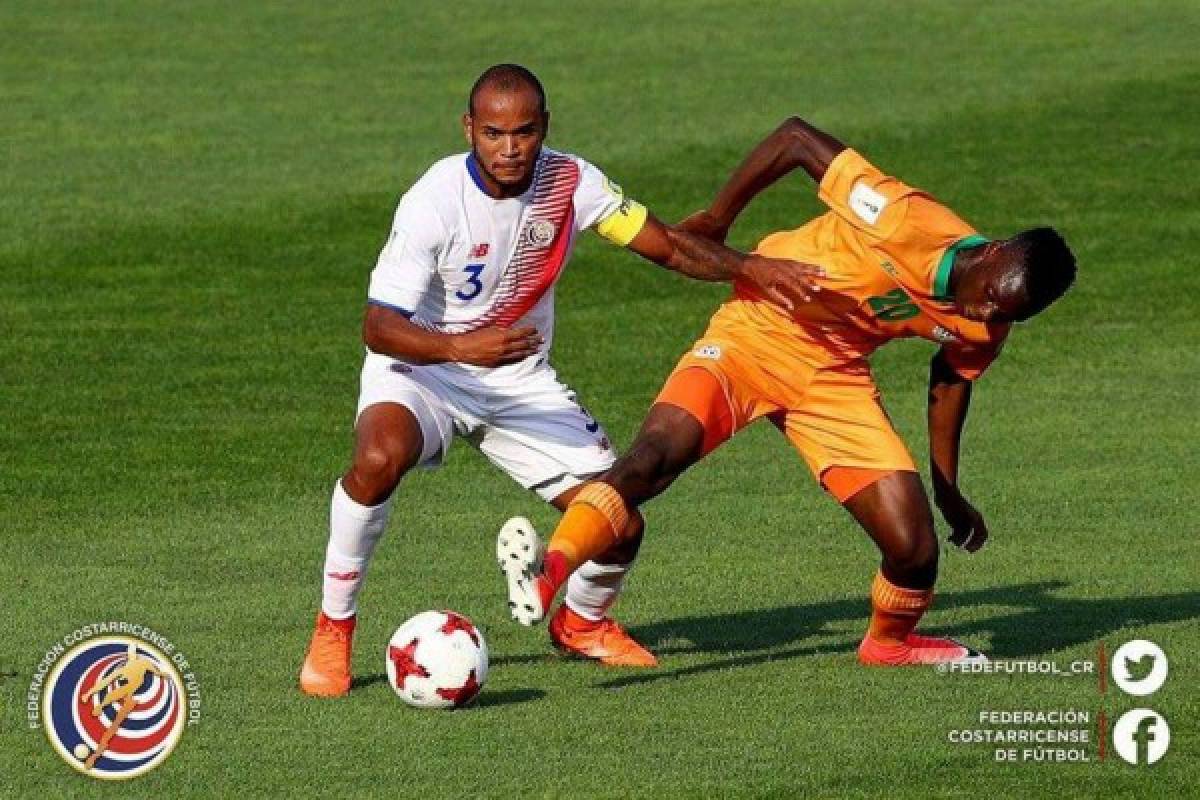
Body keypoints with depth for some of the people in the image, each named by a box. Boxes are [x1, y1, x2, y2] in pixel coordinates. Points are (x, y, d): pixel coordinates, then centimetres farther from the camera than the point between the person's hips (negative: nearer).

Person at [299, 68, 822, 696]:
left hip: (521, 378, 4)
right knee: (380, 457, -38)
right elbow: (379, 326, -26)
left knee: (620, 527, -6)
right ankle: (333, 628, -19)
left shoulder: (569, 181, -12)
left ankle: (582, 623, 30)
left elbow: (665, 244, -3)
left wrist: (747, 266, -21)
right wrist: (462, 346, -44)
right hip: (419, 367, -4)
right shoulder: (434, 200, -25)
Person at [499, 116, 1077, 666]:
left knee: (915, 550, -6)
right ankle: (548, 572, -43)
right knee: (659, 451, -31)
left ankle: (890, 641, 26)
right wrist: (716, 218, -8)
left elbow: (951, 381, 14)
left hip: (835, 380, 4)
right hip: (757, 334, -4)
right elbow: (795, 138, -17)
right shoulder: (906, 221, -27)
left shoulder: (985, 327, -9)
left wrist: (948, 493, 22)